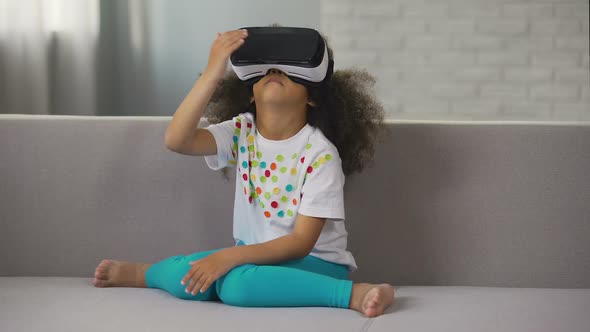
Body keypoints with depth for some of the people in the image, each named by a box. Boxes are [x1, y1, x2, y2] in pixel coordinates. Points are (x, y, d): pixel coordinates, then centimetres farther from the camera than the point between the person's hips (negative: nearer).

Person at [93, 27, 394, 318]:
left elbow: (301, 242, -19)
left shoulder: (320, 153, -16)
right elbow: (176, 140, -23)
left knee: (238, 283, -34)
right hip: (255, 254, 4)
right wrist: (212, 72, -30)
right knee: (182, 277, -23)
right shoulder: (241, 131, -4)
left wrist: (229, 256, -29)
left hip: (315, 262, -4)